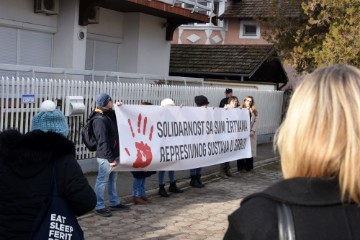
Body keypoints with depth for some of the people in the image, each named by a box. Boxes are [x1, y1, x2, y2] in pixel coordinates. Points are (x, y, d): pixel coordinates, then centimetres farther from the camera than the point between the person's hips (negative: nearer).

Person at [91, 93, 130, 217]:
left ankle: (114, 203, 28)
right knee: (102, 181, -2)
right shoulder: (100, 120, -18)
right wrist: (110, 158, -22)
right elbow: (103, 141, -21)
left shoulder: (109, 115, 12)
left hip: (113, 154, 9)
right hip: (105, 156, -9)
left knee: (112, 179, 17)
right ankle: (99, 207, 5)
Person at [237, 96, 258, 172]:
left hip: (251, 133, 3)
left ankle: (249, 167, 14)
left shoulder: (254, 111, 12)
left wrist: (253, 130, -7)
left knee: (250, 150, 5)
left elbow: (256, 121, 4)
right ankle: (241, 167, 4)